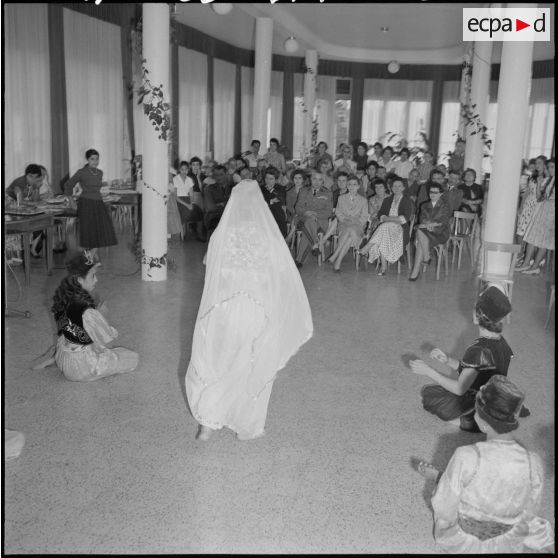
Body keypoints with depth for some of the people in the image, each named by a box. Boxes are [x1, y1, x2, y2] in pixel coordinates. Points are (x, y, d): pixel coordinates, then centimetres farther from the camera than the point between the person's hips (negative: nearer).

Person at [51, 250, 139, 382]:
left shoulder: (62, 298, -6)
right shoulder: (86, 311, -30)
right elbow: (106, 338, -18)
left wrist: (96, 311, -2)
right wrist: (100, 314, -4)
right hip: (81, 368, -8)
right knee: (133, 358, 1)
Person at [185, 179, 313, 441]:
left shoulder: (220, 234, -8)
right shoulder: (269, 236, -10)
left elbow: (212, 276, 3)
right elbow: (288, 280, -4)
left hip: (224, 310, 1)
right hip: (259, 313, 0)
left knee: (214, 363, 18)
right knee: (254, 368, 15)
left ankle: (208, 422, 15)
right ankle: (247, 427, 26)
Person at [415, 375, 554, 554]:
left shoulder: (466, 457, -34)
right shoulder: (533, 464, -26)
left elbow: (444, 510, -21)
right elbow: (528, 511, -8)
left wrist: (437, 476, -3)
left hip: (459, 541, -3)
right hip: (504, 545, 3)